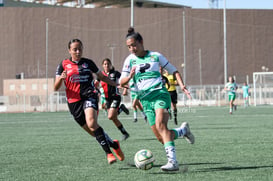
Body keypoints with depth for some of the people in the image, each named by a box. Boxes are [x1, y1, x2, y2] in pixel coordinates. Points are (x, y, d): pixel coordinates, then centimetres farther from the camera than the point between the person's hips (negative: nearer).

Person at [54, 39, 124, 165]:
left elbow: (102, 77, 23)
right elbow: (56, 88, 3)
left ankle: (108, 153, -28)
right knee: (94, 133, 3)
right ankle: (114, 144, 28)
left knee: (91, 123, -30)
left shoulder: (88, 63, 10)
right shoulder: (64, 65, 7)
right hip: (74, 102, 2)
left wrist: (117, 85, 13)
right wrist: (61, 78, -18)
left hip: (89, 96, -2)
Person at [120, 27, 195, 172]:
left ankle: (173, 161, -36)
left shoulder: (155, 56, 6)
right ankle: (183, 130, 29)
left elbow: (173, 71, 13)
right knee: (161, 138, -1)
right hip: (145, 99, 4)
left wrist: (182, 85, -3)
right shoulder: (130, 60, 10)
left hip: (160, 93, -4)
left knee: (160, 125, -29)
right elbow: (122, 82, 6)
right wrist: (130, 77, -17)